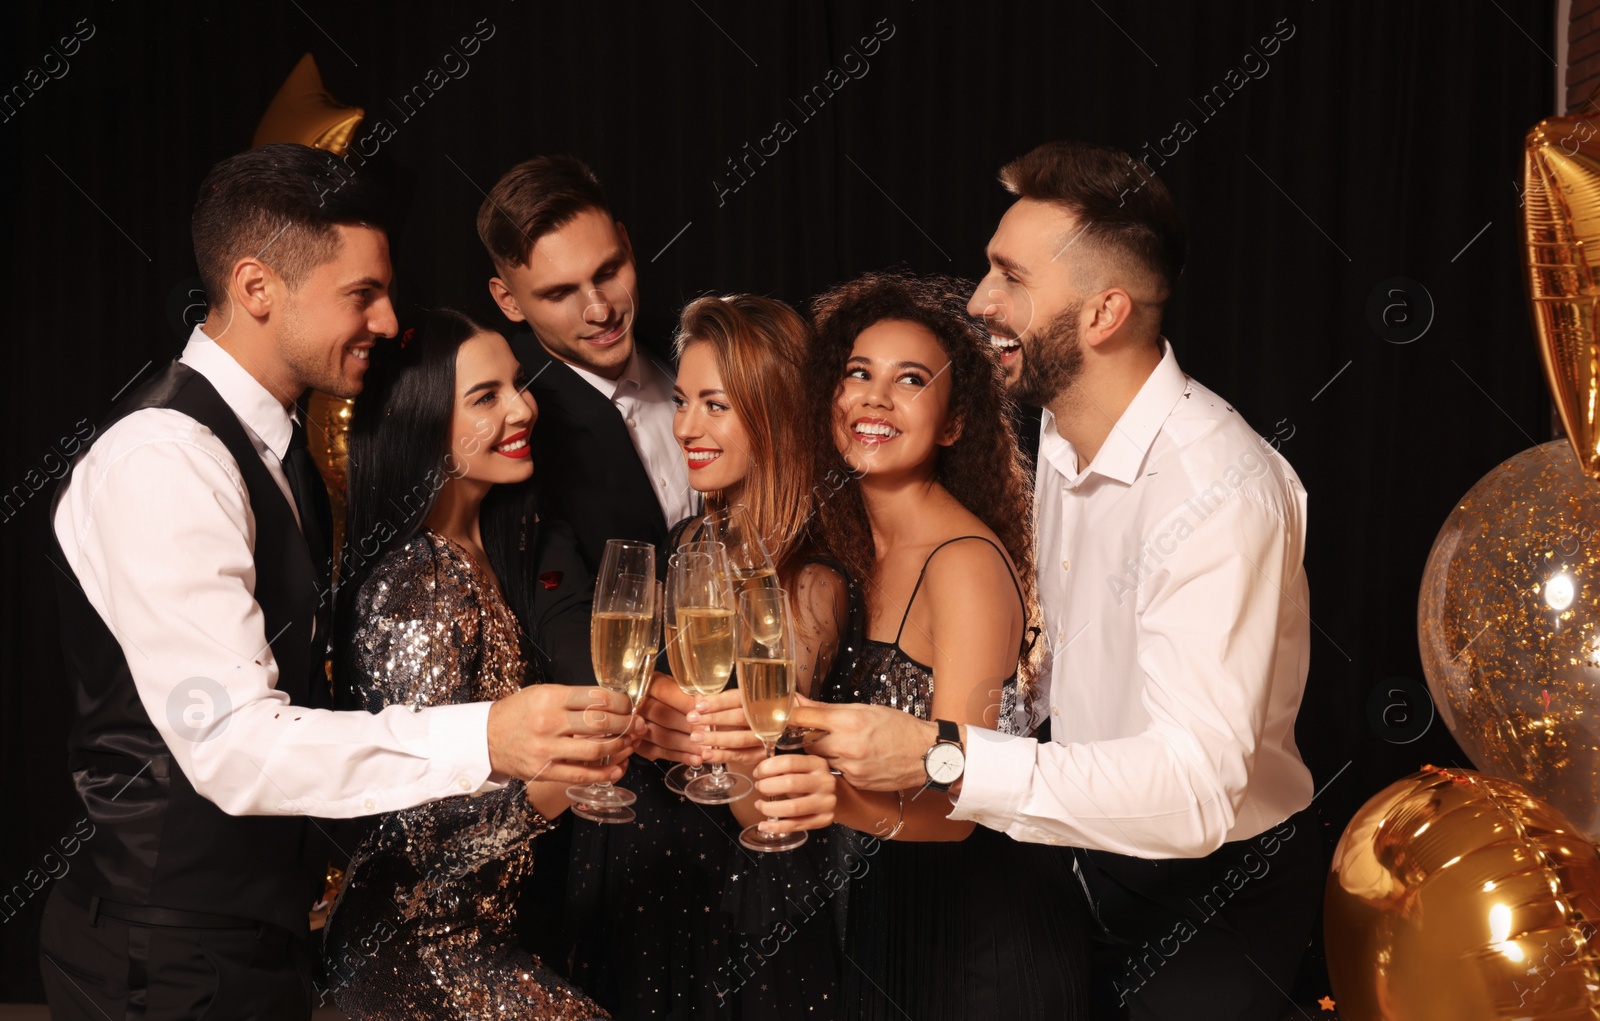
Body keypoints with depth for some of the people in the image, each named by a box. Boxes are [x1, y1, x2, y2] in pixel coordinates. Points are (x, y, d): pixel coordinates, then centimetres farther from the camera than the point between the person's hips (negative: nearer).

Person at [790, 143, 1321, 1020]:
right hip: (1087, 843, 8)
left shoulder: (1221, 491, -29)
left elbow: (1193, 789, -37)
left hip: (1215, 886, -8)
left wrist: (941, 759, -43)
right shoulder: (1061, 437, 0)